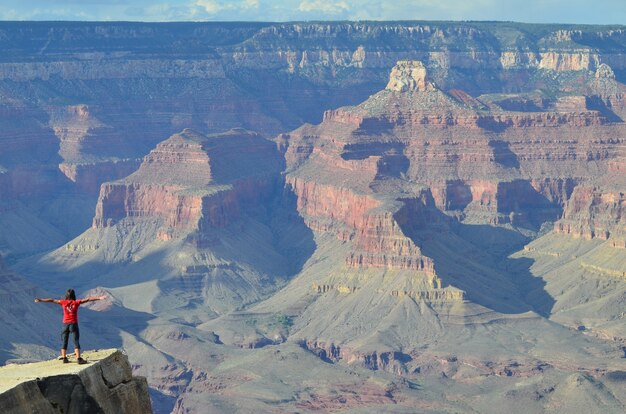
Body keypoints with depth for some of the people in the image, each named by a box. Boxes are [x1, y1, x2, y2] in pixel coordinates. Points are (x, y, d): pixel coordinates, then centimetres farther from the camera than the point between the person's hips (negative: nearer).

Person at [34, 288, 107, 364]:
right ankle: (79, 358, -13)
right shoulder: (76, 302, -2)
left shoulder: (63, 302, 3)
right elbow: (88, 299, -4)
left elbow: (52, 300, 12)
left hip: (65, 324, 2)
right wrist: (99, 298, -5)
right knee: (76, 341, -5)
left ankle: (64, 358, 11)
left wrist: (40, 300, 22)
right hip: (74, 323, -2)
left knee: (64, 341, 11)